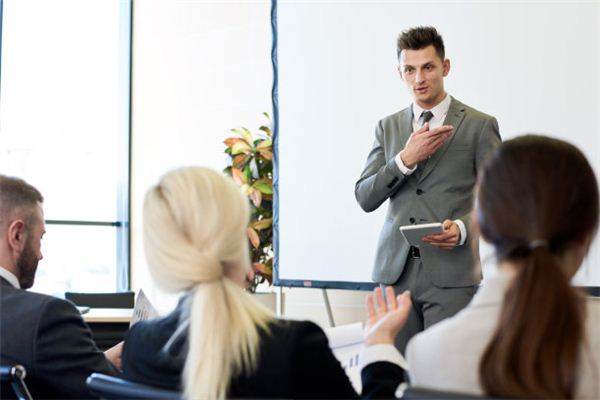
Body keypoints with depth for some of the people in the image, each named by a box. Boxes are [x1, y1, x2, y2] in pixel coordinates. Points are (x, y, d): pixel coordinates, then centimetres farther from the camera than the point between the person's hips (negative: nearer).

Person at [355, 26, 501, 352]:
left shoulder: (479, 126, 2)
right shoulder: (388, 127, 14)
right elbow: (365, 198, 5)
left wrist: (463, 228, -17)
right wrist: (406, 159, -9)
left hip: (451, 273, -3)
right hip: (395, 269, 3)